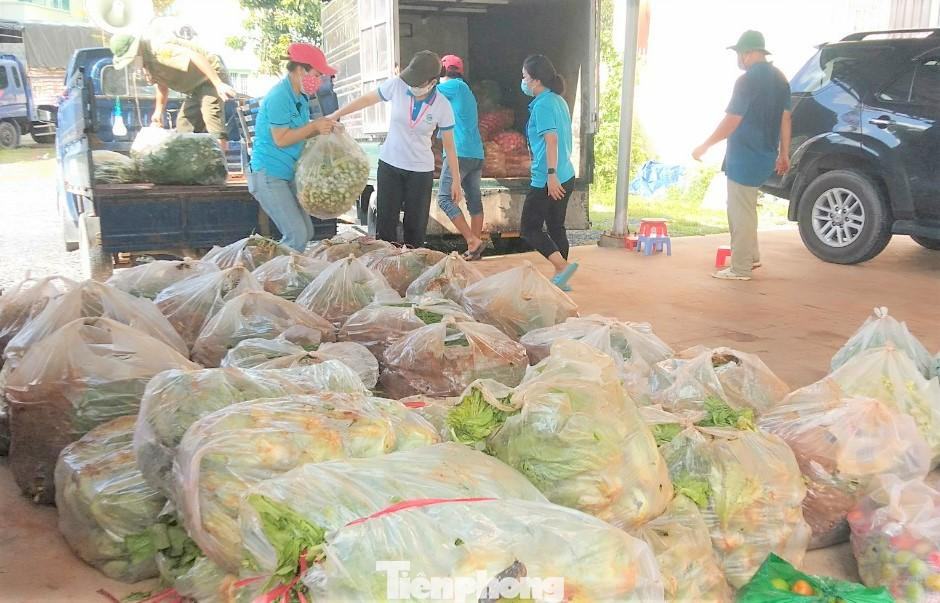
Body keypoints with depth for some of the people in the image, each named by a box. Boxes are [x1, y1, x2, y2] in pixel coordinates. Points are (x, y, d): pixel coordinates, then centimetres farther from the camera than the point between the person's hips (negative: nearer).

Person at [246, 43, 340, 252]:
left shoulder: (301, 97, 10)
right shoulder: (279, 97, -18)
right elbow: (280, 139, -19)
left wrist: (322, 127, -1)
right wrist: (314, 126, -17)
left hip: (288, 175, 10)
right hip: (268, 174, -10)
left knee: (306, 232, 9)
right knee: (296, 236, -14)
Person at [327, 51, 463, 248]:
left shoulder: (442, 106, -12)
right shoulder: (397, 85, -12)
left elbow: (449, 145, -3)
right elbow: (367, 99, 3)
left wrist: (456, 180, 0)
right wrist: (335, 115, 5)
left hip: (421, 170, -1)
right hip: (389, 164, 1)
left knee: (416, 226, 3)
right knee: (385, 223, 1)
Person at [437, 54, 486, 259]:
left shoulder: (456, 86, -2)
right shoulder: (466, 92, 23)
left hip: (460, 153, -9)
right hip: (477, 154, 9)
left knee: (444, 198, -8)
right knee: (474, 200, 8)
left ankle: (472, 241, -15)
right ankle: (475, 249, 10)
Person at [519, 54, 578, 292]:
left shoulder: (542, 105, -13)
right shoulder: (558, 101, 14)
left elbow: (551, 140, -22)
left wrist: (551, 174, -25)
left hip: (547, 180, -9)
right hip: (566, 177, 9)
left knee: (530, 229, -2)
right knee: (556, 227, 14)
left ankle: (562, 266, -13)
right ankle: (561, 279, 18)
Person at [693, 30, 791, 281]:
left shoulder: (747, 80, -15)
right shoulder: (780, 79, 10)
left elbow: (731, 121, -17)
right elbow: (785, 119, 13)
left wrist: (705, 146, -9)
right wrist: (784, 154, 18)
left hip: (744, 157, -9)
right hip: (766, 157, 9)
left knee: (741, 212, -2)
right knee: (744, 208, 22)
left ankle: (741, 268, 3)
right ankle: (751, 256, 27)